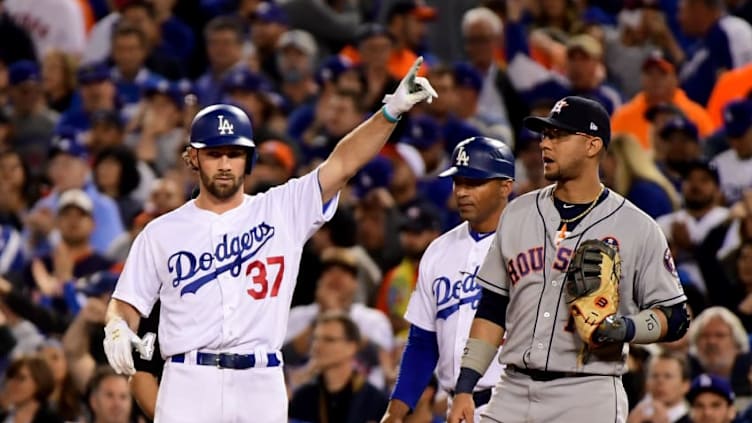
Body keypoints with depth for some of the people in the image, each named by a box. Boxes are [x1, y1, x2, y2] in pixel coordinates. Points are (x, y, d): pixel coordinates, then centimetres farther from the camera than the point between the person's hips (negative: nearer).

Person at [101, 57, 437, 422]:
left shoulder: (282, 211, 7)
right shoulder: (161, 233, 9)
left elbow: (342, 164, -3)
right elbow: (127, 303, 12)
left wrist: (391, 111, -17)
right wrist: (117, 328, -12)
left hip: (262, 387, 1)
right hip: (189, 385, -1)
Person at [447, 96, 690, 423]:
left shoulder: (637, 227, 0)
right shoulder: (518, 214, 13)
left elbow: (675, 318, 3)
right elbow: (492, 310, 16)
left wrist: (627, 328, -18)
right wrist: (465, 387, 8)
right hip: (513, 393, 4)